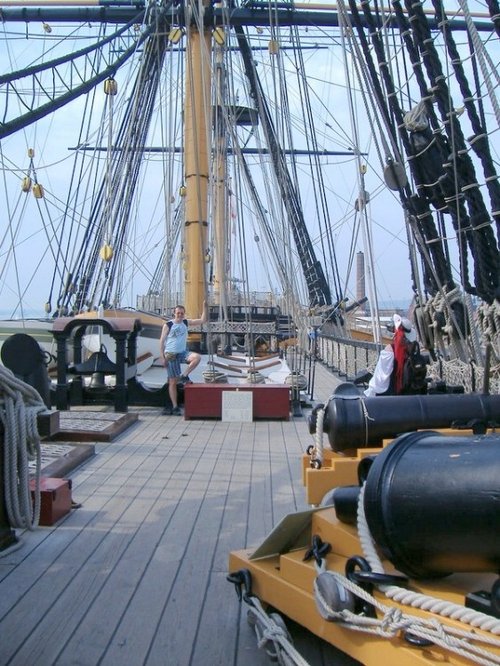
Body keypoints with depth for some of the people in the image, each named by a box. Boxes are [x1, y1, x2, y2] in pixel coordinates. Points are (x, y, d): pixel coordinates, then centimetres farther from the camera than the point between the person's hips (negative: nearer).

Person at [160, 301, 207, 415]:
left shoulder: (186, 322, 5)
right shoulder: (168, 325, -6)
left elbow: (202, 320, 4)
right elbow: (162, 341, -6)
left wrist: (205, 307, -7)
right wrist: (162, 357, -12)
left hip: (183, 352, 4)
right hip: (171, 354, -4)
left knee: (197, 357, -28)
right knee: (173, 382, -1)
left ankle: (184, 376, -9)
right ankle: (175, 407, 9)